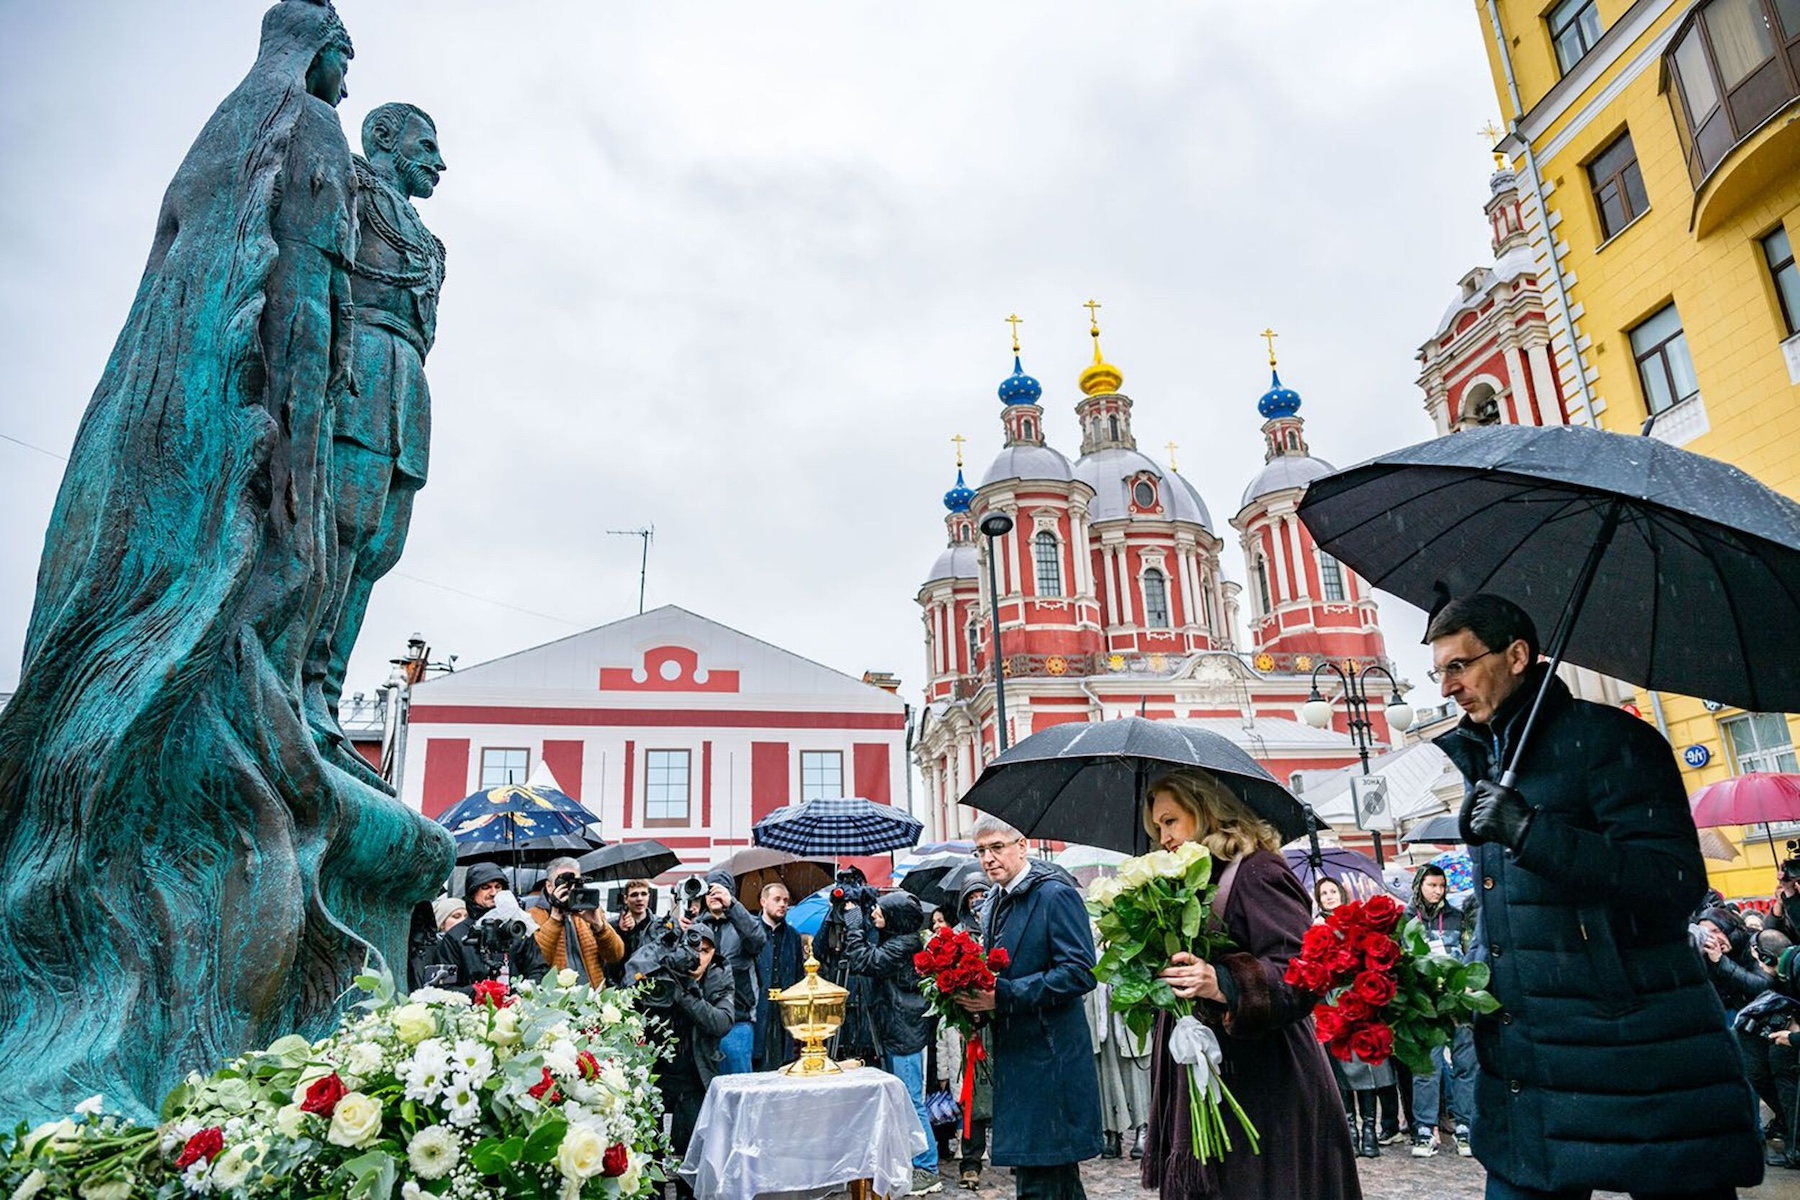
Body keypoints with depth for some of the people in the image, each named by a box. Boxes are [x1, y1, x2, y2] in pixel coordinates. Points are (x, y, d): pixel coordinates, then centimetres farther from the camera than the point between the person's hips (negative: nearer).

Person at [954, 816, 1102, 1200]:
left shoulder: (1056, 896, -12)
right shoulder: (993, 904, 13)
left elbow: (1080, 972, -21)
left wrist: (1003, 995, -24)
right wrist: (973, 988, 3)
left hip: (1048, 1063, -8)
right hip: (1012, 1057, 8)